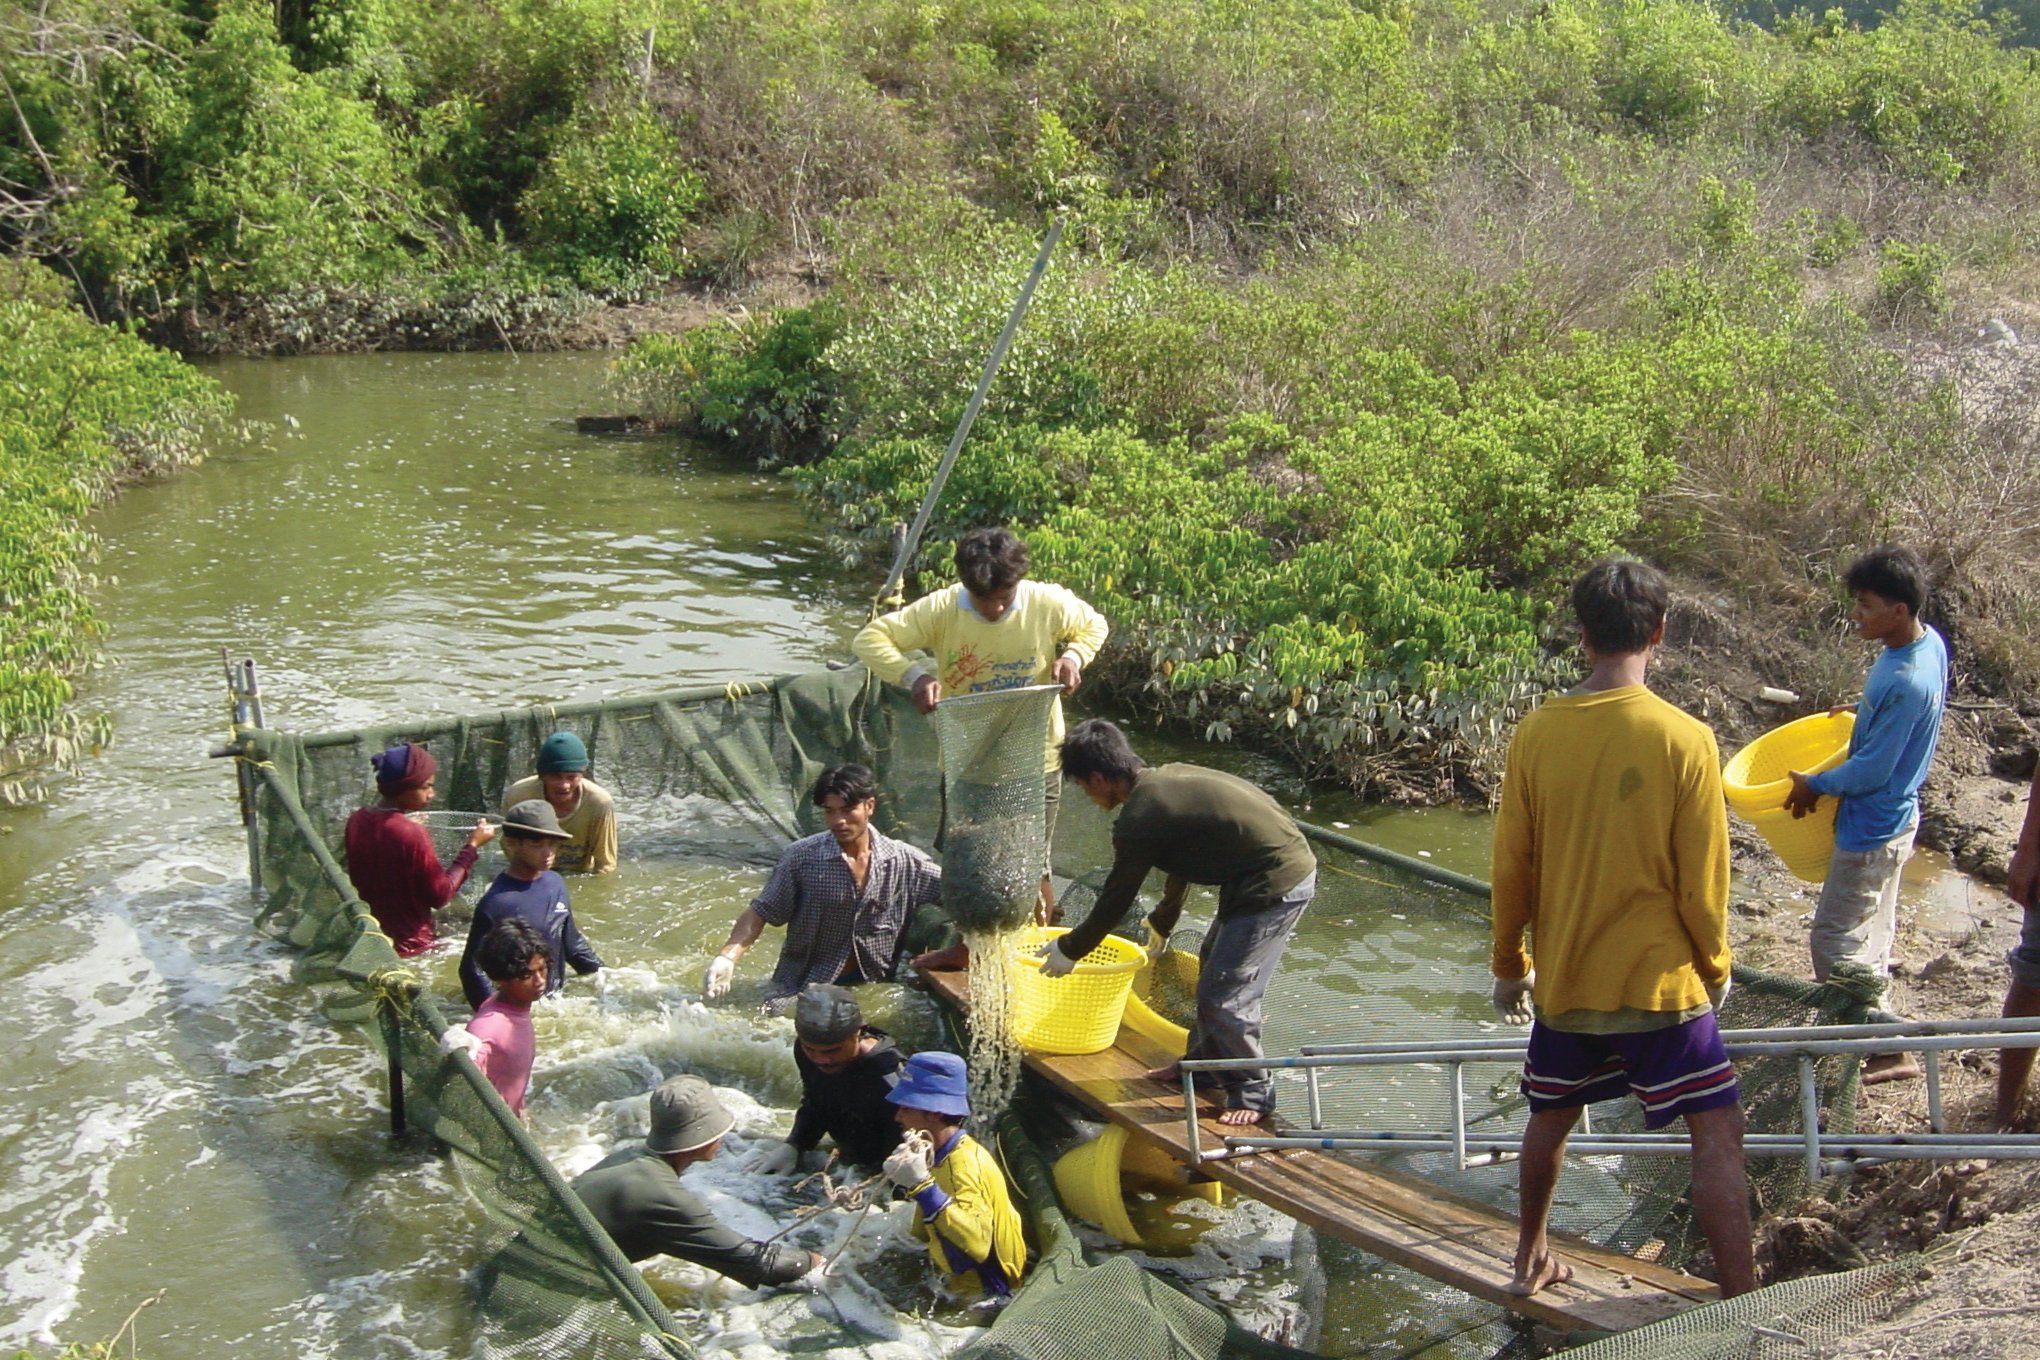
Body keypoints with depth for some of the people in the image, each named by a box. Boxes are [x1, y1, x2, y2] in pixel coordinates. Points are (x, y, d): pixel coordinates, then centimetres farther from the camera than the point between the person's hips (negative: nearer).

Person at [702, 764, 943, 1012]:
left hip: (872, 989, 2)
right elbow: (761, 912, -6)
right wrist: (727, 957, -20)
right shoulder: (802, 857, -9)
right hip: (801, 989, -2)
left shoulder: (904, 861, -4)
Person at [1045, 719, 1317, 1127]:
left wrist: (1068, 951, 9)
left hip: (1276, 885, -10)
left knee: (1223, 994, -4)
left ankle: (1253, 1094, 12)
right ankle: (1204, 1060, 37)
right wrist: (1162, 921, 41)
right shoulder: (1168, 777, 11)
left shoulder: (1139, 819, -17)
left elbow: (1115, 900, -6)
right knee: (1212, 962, 23)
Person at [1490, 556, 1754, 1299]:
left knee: (1551, 1120, 22)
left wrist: (1509, 966, 15)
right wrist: (1715, 966, 9)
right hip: (1660, 982, -4)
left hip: (1564, 981, 4)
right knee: (1717, 1135, 5)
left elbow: (1511, 868, 0)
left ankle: (1531, 1259, 38)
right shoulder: (1683, 738, -15)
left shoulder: (1536, 734, -6)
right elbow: (1703, 879, -9)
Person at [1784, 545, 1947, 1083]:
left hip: (1872, 827, -10)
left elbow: (1871, 770, -24)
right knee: (1870, 927, 23)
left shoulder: (1904, 683, -31)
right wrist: (1863, 711, 10)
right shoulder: (1928, 640, -3)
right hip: (1893, 812, 10)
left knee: (1834, 938, 1)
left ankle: (1888, 1052, 10)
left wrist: (1814, 786, -12)